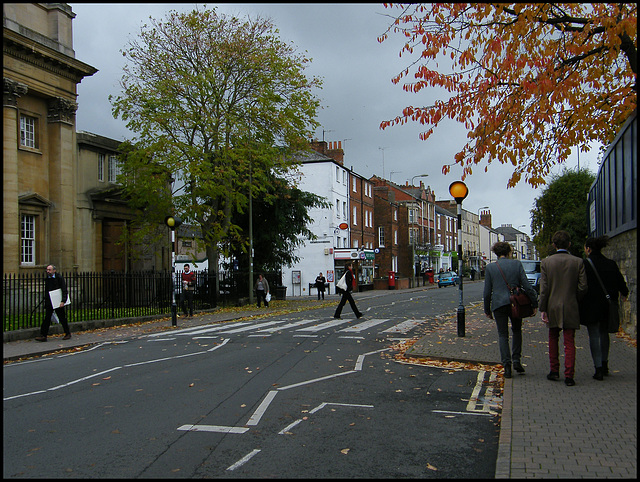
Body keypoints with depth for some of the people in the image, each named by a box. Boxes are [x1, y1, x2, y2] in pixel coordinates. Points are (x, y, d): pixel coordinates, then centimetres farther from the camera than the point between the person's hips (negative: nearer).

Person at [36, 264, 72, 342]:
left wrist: (63, 301, -21)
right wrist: (45, 304, 16)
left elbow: (64, 291, -10)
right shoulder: (47, 279, 10)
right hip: (49, 303, 5)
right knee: (47, 318, -1)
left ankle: (68, 334, 17)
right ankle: (43, 335, 0)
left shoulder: (59, 278, -7)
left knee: (62, 318, 4)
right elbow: (46, 291, 18)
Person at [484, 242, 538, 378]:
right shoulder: (516, 264, 0)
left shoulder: (490, 267, 0)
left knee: (503, 335, 6)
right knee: (517, 331, 20)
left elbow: (487, 291, 1)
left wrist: (487, 310, 10)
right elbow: (527, 286, -3)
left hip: (499, 304, -1)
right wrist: (534, 303, 3)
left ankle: (507, 364, -2)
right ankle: (516, 360, 12)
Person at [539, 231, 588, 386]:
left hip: (553, 308, 1)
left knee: (553, 339, 17)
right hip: (570, 308, 0)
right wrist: (575, 300, 13)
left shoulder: (546, 262, -5)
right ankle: (569, 376, 1)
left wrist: (542, 309, -3)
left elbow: (544, 288, -7)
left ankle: (554, 371, 21)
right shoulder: (577, 262, -5)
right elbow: (583, 287, -5)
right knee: (569, 342, 3)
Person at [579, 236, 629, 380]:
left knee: (594, 336, 1)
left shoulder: (584, 265, -14)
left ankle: (598, 369, -2)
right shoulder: (611, 264, 1)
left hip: (590, 307, -5)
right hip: (607, 306, 5)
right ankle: (604, 365, 29)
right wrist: (624, 294, 28)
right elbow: (620, 282, 8)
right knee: (604, 334, 20)